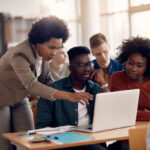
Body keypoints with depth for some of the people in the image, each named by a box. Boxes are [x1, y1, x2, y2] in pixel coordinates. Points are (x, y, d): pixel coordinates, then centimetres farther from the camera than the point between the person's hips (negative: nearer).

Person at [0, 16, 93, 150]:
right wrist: (68, 96, -57)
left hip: (20, 99, 7)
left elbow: (44, 80, 3)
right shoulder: (20, 55, -33)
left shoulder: (45, 52, -8)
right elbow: (31, 85, -47)